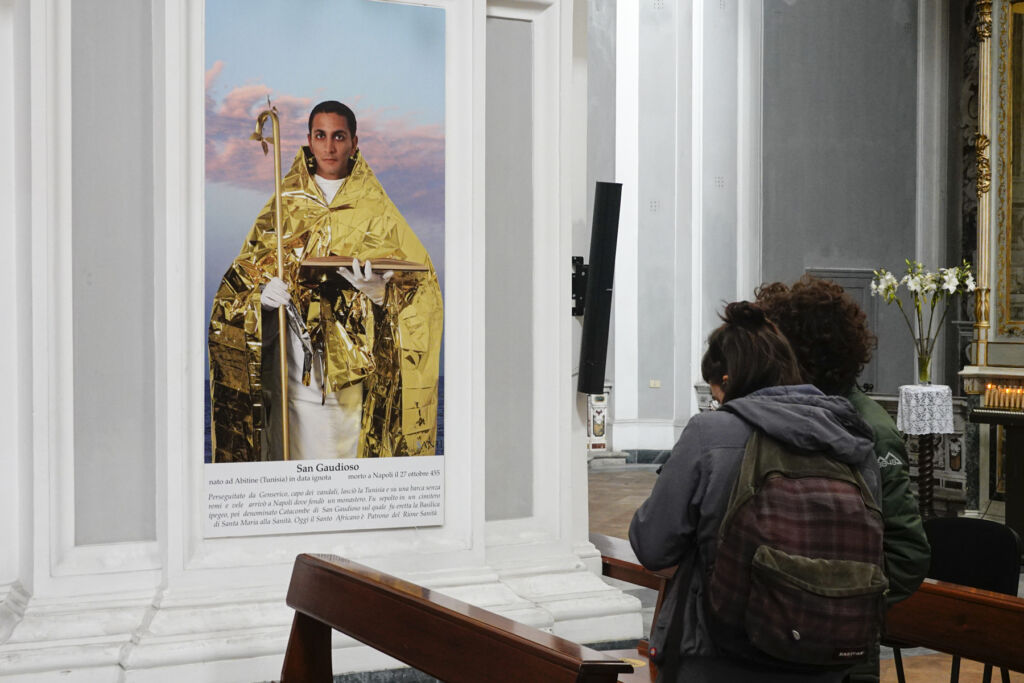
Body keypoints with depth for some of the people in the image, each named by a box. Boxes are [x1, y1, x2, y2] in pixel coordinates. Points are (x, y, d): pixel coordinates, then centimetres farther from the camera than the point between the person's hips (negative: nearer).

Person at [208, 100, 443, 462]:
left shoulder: (375, 208, 4)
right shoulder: (285, 204, 9)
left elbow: (417, 275, -1)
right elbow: (245, 272, 11)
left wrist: (377, 286, -22)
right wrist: (262, 294, -11)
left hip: (355, 361, -1)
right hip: (295, 361, 1)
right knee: (296, 451, -1)